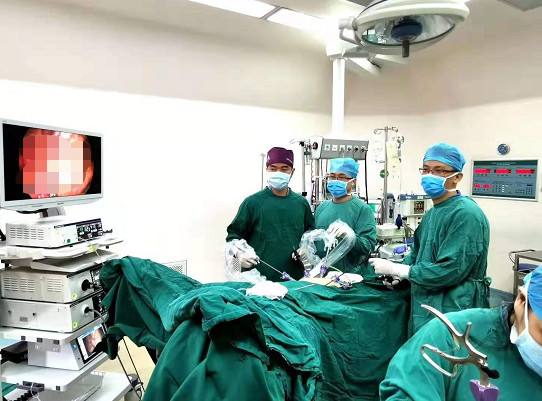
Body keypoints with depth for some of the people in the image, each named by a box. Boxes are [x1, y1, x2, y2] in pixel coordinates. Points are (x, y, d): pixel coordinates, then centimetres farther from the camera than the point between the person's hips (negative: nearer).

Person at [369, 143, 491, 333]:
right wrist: (398, 273, -3)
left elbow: (449, 270, -25)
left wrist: (395, 269, -19)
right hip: (424, 307, 9)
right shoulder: (432, 213, 11)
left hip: (451, 316, -8)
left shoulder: (465, 214, -19)